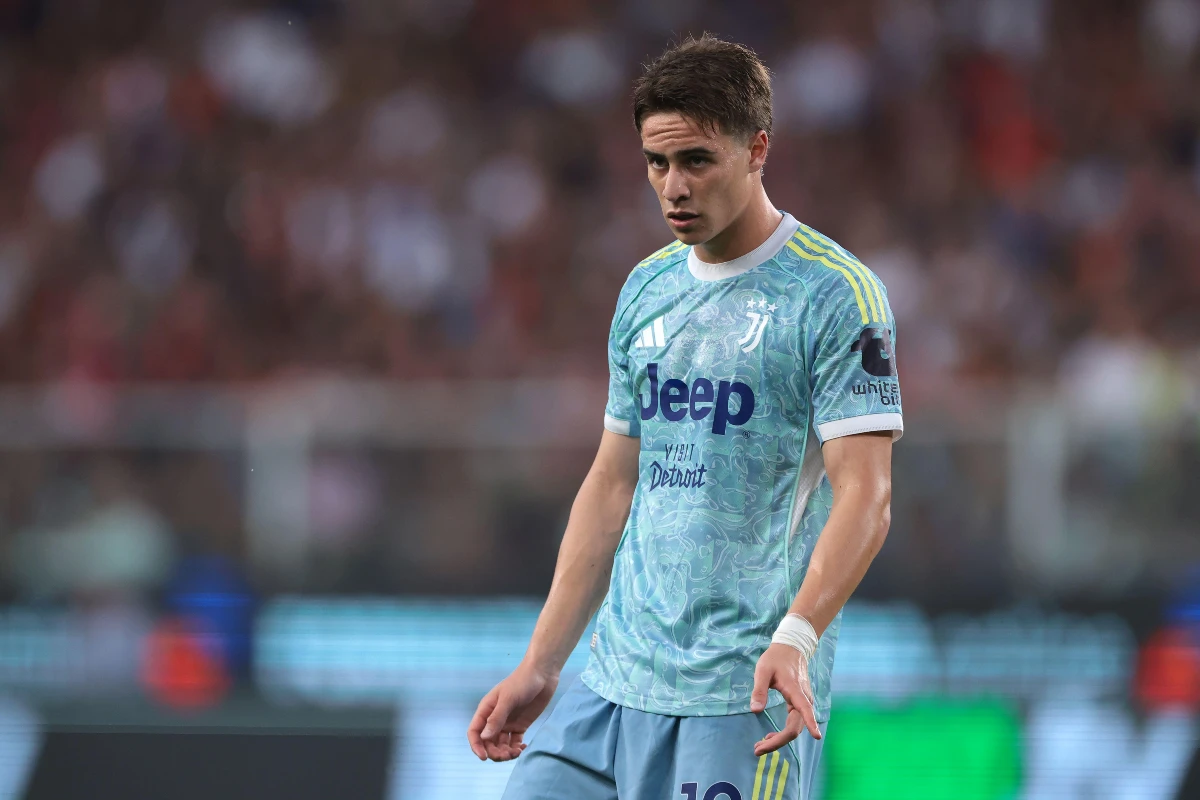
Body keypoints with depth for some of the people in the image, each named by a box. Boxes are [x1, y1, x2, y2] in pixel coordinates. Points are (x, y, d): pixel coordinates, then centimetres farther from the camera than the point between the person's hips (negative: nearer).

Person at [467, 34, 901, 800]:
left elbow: (865, 498, -14)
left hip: (747, 690, -6)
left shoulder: (837, 295, -8)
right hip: (616, 677, 7)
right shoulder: (646, 291, 13)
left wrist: (795, 638, -29)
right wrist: (540, 666, 15)